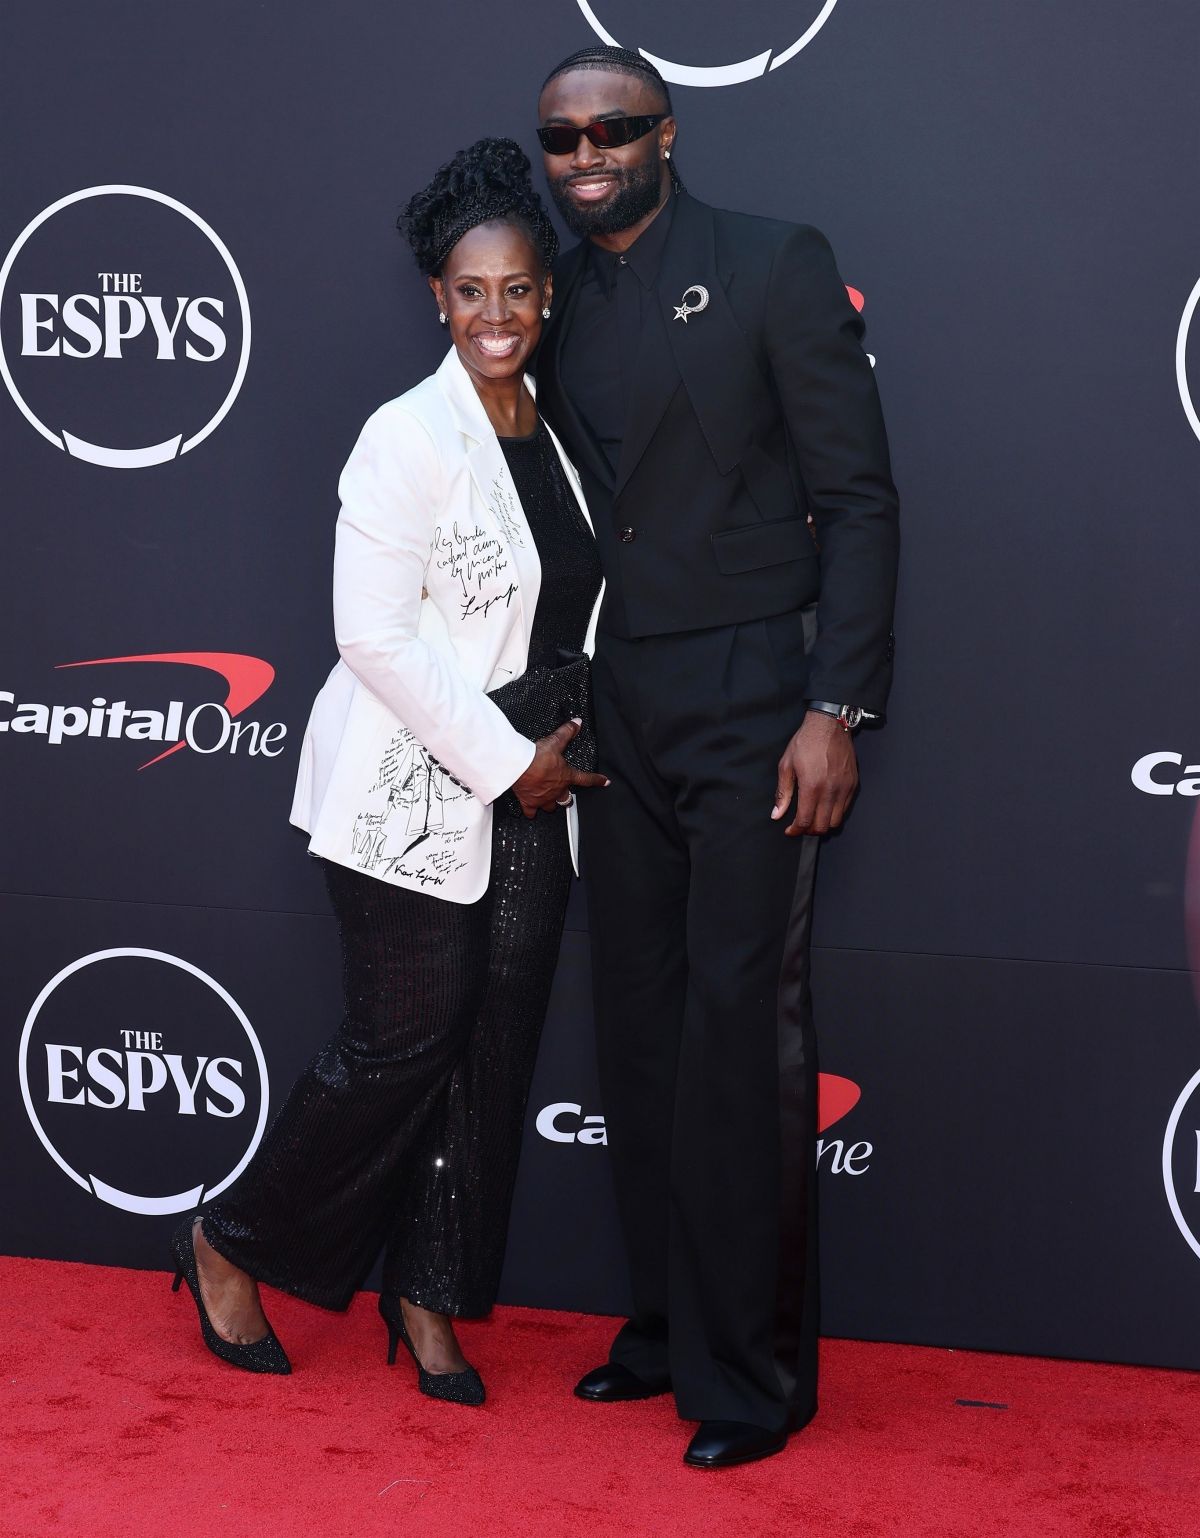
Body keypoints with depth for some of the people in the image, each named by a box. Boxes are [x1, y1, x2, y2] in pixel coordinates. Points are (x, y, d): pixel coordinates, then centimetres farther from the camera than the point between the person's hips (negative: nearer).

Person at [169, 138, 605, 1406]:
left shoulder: (555, 435, 9)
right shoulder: (409, 438, -13)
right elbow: (375, 634, -18)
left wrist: (569, 743, 7)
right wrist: (510, 759, -15)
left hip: (528, 798, 7)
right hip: (411, 798, -7)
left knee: (494, 1051, 8)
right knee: (403, 1046, -1)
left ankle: (429, 1296, 23)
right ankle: (230, 1243, 20)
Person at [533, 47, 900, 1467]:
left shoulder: (775, 267, -4)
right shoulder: (556, 302, 12)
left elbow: (856, 497, -7)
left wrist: (835, 710, -14)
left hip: (749, 703, -6)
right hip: (617, 715, 6)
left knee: (739, 1040, -5)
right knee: (640, 1031, 10)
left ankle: (752, 1372, 6)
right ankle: (669, 1329, 22)